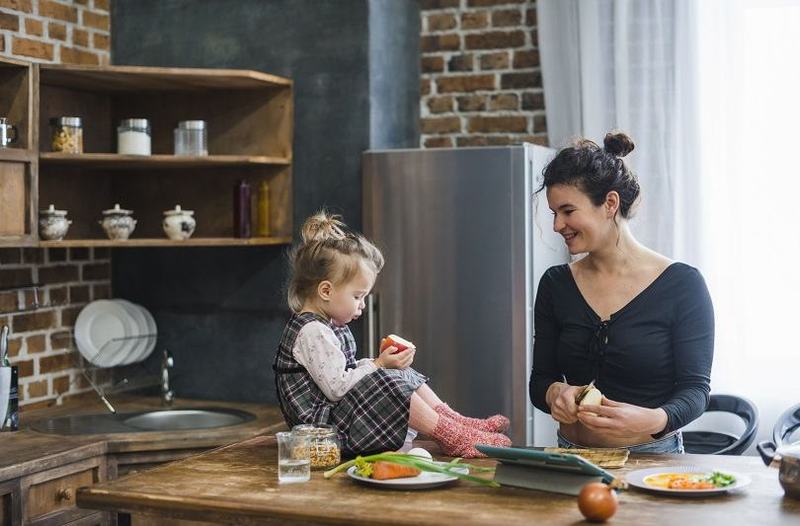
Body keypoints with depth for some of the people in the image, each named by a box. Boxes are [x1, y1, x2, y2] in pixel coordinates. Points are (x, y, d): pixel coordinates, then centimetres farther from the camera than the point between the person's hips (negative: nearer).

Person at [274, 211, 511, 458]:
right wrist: (379, 365, -18)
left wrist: (383, 360, 7)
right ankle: (453, 438, -18)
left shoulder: (330, 326, 15)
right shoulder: (312, 333, -20)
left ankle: (457, 421, 5)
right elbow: (337, 387, -25)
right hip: (323, 426, -11)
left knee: (406, 375, 12)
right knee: (385, 384, -24)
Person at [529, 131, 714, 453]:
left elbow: (695, 389, -6)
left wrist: (653, 420, -26)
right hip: (573, 459, 4)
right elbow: (540, 381, 10)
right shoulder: (555, 285, 9)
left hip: (653, 457, -4)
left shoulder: (682, 284, -3)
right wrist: (555, 392, -13)